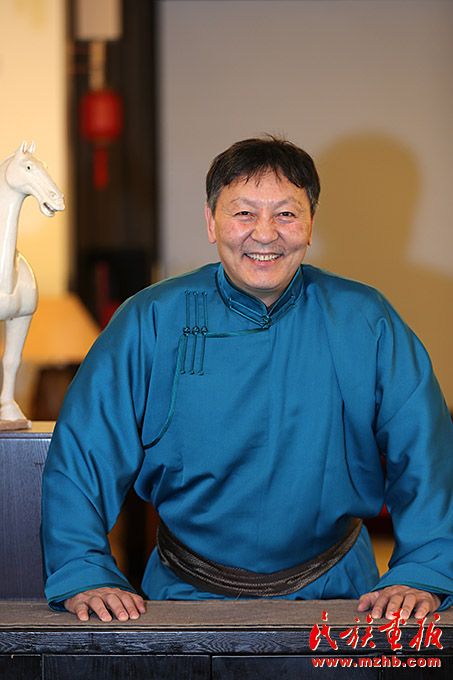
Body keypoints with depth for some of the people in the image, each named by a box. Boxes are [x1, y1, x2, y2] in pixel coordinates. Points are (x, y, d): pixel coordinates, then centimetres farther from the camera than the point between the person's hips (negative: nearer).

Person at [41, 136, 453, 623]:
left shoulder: (365, 324, 2)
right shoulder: (149, 323, 0)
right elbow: (80, 456, 0)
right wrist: (83, 576, -12)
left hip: (334, 595, 1)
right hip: (187, 596, 0)